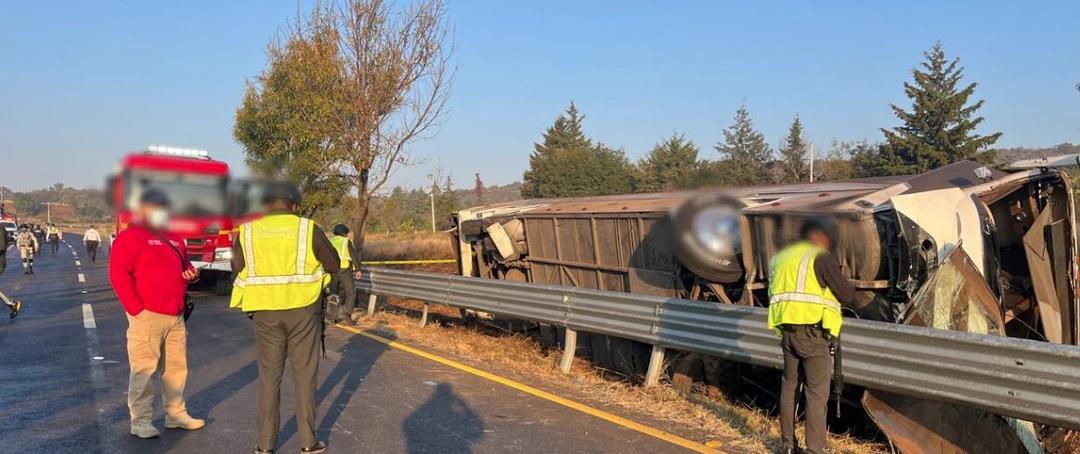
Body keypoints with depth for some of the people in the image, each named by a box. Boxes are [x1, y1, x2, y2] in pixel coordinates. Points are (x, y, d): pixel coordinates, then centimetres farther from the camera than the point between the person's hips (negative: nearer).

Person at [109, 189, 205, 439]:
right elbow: (118, 273, -13)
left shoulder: (173, 239, 19)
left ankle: (176, 414, 21)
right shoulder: (131, 236, -5)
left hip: (176, 317, 8)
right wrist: (136, 309, -16)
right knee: (144, 369, -4)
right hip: (147, 316, -8)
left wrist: (192, 273, 6)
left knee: (177, 366, 11)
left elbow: (185, 265, 31)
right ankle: (140, 421, 3)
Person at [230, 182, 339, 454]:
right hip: (303, 310, -1)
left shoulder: (247, 231, 0)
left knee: (268, 376, 13)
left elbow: (238, 269, 9)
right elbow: (334, 265, 2)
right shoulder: (308, 229, -5)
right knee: (304, 375, 9)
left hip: (265, 313, 2)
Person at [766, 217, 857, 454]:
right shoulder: (820, 257, -7)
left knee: (789, 385, 17)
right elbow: (847, 295, -5)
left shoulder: (779, 258, 15)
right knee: (817, 392, -1)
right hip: (812, 332, -7)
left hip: (787, 331, 7)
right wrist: (847, 287, 15)